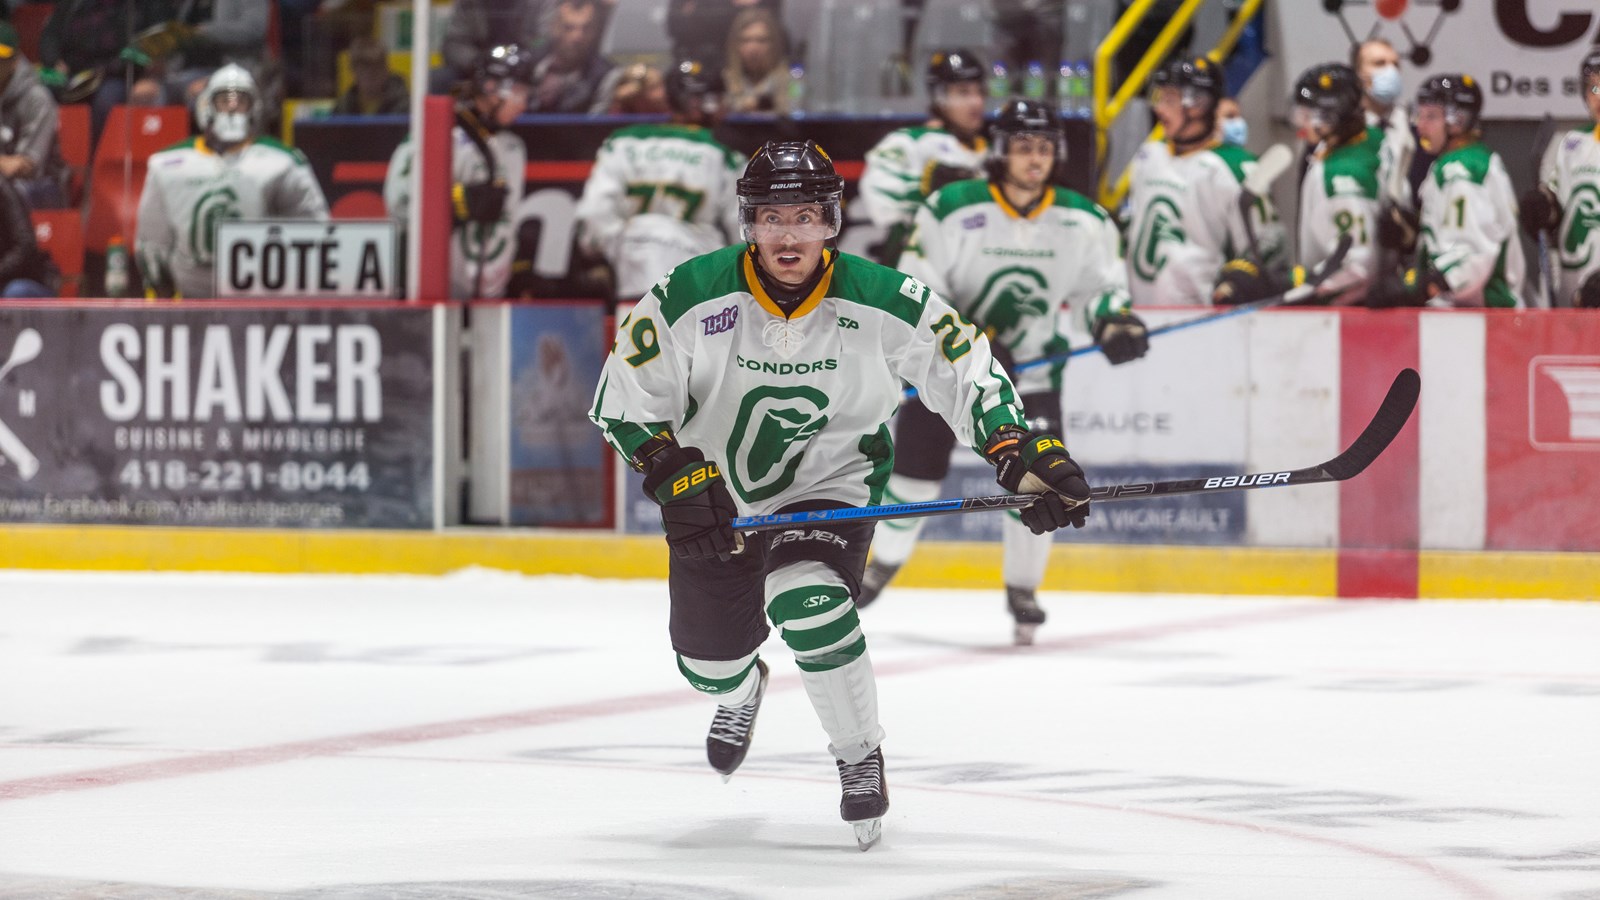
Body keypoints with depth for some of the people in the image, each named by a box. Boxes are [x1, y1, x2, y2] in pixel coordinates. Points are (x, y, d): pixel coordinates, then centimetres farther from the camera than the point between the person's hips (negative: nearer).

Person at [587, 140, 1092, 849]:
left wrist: (1024, 453, -19)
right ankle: (740, 692, 54)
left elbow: (967, 372, -9)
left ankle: (861, 759, -7)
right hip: (715, 493, 2)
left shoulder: (882, 303, -20)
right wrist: (677, 472, -23)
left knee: (808, 606, -31)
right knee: (709, 663, 12)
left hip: (830, 485, -2)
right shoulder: (690, 297, -21)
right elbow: (623, 398, -12)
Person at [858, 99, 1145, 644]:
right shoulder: (951, 210, -14)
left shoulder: (1084, 222, -6)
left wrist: (1114, 322, -18)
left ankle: (1023, 589, 8)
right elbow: (916, 295, -13)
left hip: (1033, 366, 1)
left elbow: (1102, 283, 5)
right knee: (916, 462, 2)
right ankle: (883, 563, 27)